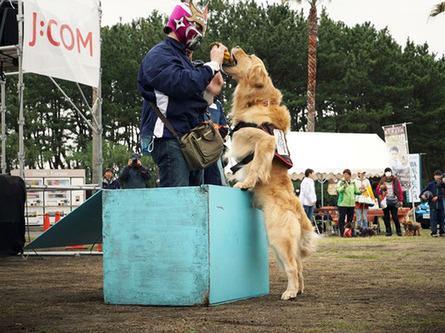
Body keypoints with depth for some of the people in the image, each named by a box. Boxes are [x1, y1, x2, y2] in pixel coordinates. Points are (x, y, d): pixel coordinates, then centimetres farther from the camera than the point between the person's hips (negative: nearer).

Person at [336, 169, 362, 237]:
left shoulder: (353, 183, 15)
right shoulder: (341, 182, -1)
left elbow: (356, 191, 20)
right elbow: (338, 190, -18)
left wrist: (361, 191, 0)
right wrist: (344, 187, -37)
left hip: (351, 204, 5)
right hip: (342, 203, -5)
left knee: (350, 218, 8)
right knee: (342, 218, -4)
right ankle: (342, 233, 0)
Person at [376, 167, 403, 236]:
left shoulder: (395, 181, 5)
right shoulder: (382, 181, 8)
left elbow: (400, 191, 5)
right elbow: (378, 189, 20)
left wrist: (400, 200, 0)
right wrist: (381, 196, 6)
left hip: (394, 201, -2)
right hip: (385, 201, 2)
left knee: (395, 217, -6)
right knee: (386, 217, 2)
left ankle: (398, 231, 5)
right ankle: (388, 231, 9)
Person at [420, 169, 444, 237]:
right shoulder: (431, 185, 3)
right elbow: (423, 191, 5)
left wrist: (437, 197, -13)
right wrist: (422, 195, -14)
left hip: (440, 204, 2)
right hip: (433, 205, -2)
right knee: (433, 219, -3)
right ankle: (434, 233, 1)